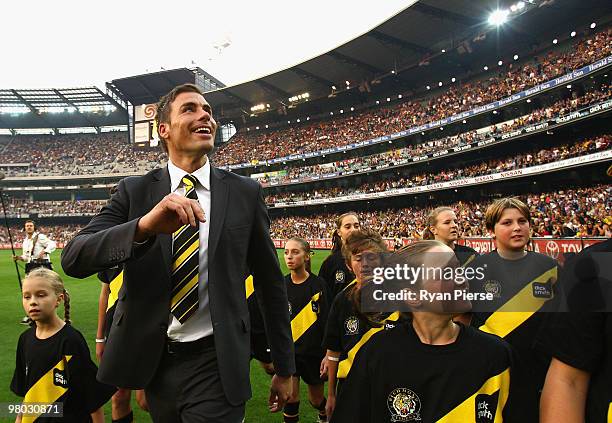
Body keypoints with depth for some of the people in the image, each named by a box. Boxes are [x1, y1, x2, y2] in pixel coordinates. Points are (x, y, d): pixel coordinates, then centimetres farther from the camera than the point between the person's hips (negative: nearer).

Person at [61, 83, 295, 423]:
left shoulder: (245, 192, -2)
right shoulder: (135, 191, -1)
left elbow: (270, 282, 1)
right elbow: (73, 258, -13)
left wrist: (284, 368, 5)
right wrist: (144, 226, -33)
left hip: (216, 366, -1)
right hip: (152, 362, 2)